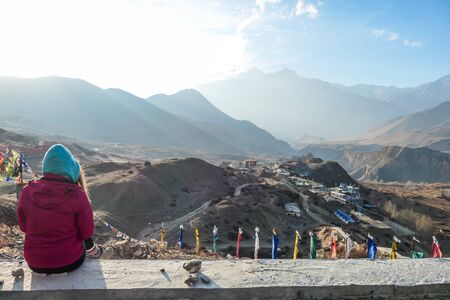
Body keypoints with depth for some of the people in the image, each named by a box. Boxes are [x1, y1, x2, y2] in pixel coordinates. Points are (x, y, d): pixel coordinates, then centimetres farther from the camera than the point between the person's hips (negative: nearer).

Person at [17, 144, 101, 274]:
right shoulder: (77, 195, -21)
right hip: (70, 262, -2)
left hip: (35, 264, 3)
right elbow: (86, 233, -11)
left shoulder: (27, 192, -12)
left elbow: (24, 227, 3)